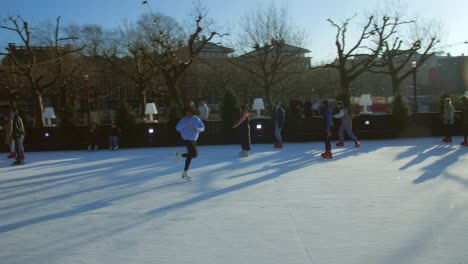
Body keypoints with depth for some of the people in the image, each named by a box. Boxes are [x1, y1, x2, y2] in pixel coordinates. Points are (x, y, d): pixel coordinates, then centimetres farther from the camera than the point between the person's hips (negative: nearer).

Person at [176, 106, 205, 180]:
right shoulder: (184, 120, -11)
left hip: (194, 140, 6)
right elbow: (177, 128, -18)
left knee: (190, 156, 8)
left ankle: (185, 174, 16)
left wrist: (198, 129, -19)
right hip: (187, 140, -6)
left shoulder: (197, 119, 3)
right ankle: (180, 155, 6)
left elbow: (202, 128, 3)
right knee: (194, 154, -17)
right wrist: (185, 124, -32)